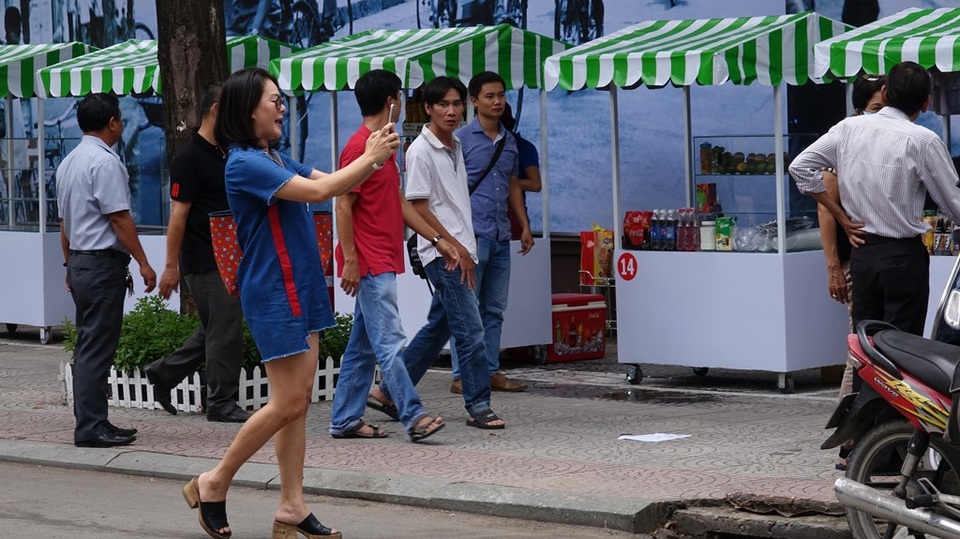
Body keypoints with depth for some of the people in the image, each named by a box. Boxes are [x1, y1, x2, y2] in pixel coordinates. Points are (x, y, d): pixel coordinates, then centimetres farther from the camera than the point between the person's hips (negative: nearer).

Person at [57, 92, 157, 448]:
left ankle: (91, 422, 16)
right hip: (104, 262, -10)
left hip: (78, 262, 10)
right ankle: (90, 428, -7)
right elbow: (119, 219, -17)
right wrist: (143, 264, -12)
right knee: (97, 349, -7)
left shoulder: (68, 163, 14)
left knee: (87, 345, 12)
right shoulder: (105, 162, -14)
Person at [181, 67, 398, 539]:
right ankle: (214, 483, 7)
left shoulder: (274, 160, 13)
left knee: (299, 401, 7)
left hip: (300, 292, 9)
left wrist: (374, 158, -1)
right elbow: (319, 191, -22)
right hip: (273, 296, -9)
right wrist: (371, 158, -13)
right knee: (288, 404, -7)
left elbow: (330, 183, 14)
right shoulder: (245, 164, -17)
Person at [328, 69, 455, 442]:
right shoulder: (359, 147, -13)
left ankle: (345, 420, 14)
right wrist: (350, 260, -20)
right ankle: (414, 418, -15)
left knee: (363, 346, 10)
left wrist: (437, 239, 18)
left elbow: (398, 202, 22)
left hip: (382, 264, 10)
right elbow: (343, 207, -16)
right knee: (390, 342, -12)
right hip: (370, 265, -10)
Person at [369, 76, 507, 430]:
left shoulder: (455, 147, 15)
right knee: (470, 328, -10)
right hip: (442, 253, -9)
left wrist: (466, 249, 16)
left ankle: (387, 392, 20)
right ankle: (479, 407, -5)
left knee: (438, 327, 13)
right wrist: (454, 247, -15)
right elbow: (419, 208, -14)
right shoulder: (421, 151, -11)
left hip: (459, 250, 9)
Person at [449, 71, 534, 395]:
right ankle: (462, 376, -2)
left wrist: (524, 227, 17)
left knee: (494, 309, 9)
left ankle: (491, 372, 14)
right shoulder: (461, 139, -3)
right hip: (472, 234, -6)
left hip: (501, 235, 6)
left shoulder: (510, 141, 16)